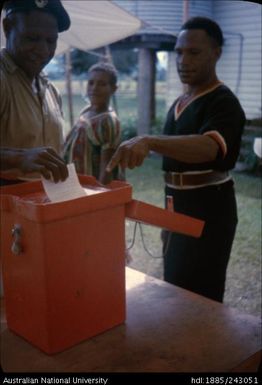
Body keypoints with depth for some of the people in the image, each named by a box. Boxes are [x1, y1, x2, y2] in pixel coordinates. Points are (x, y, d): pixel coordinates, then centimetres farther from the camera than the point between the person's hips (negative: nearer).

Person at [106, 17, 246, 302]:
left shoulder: (223, 102, -16)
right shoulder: (179, 104, 13)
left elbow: (208, 147, -37)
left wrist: (149, 141, -52)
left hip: (206, 210, -9)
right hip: (179, 207, 9)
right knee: (174, 291, 18)